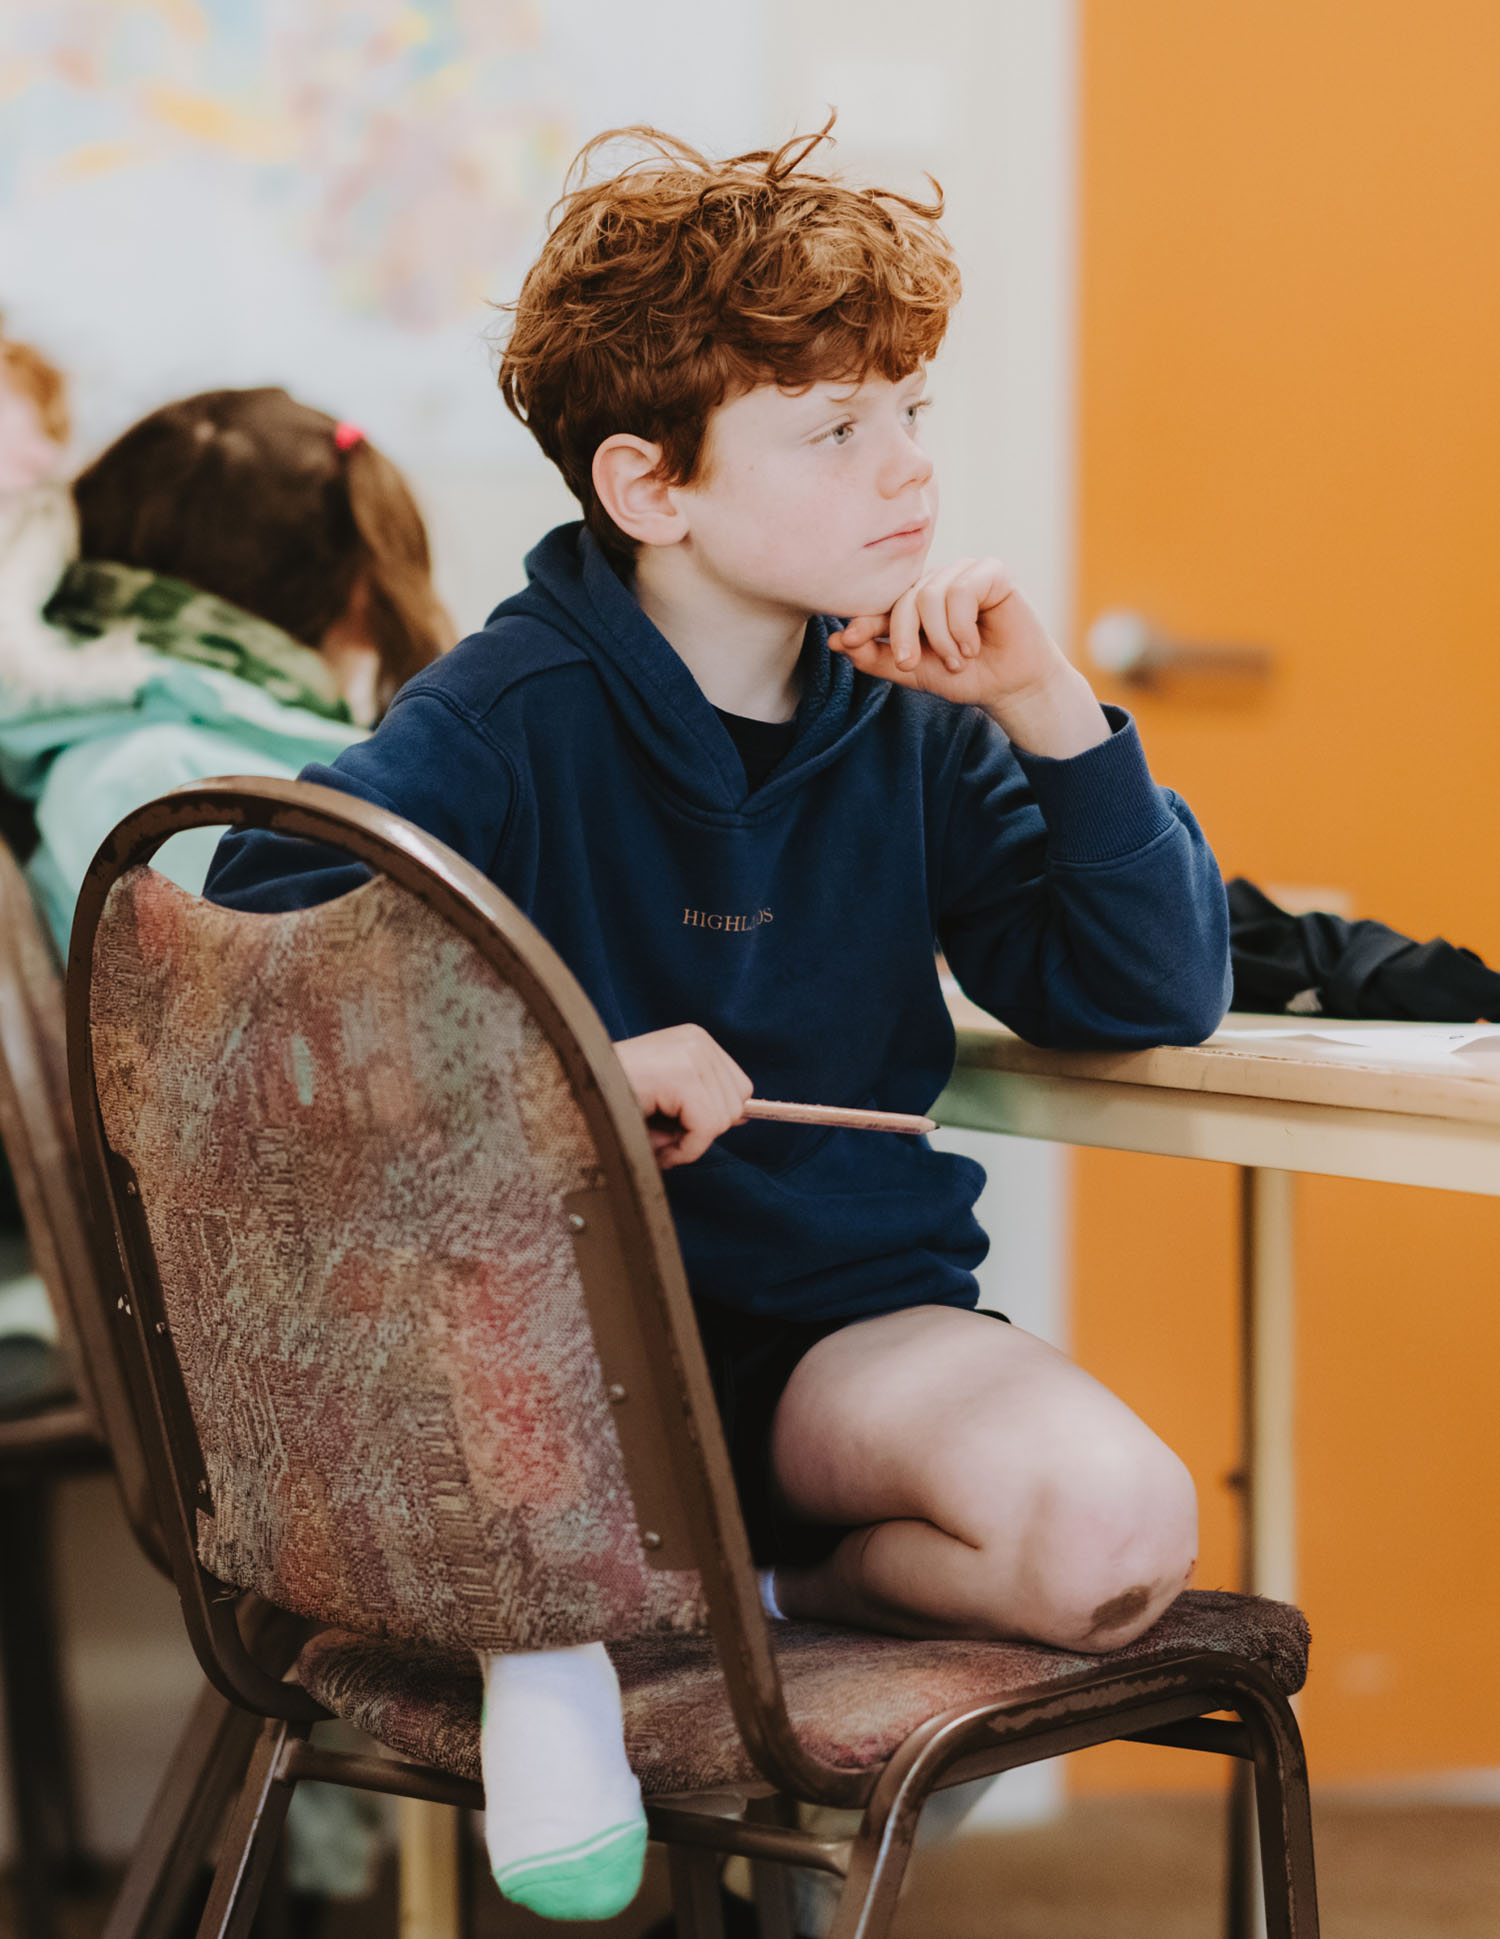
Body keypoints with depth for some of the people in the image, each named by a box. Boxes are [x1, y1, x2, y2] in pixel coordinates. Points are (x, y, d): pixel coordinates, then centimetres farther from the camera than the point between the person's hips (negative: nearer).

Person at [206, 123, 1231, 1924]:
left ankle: (749, 1580, 2)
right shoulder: (508, 720, -9)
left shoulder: (915, 730, 3)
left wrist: (1051, 717, -12)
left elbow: (1153, 999, 0)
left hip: (845, 1322, 3)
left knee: (1114, 1536, -27)